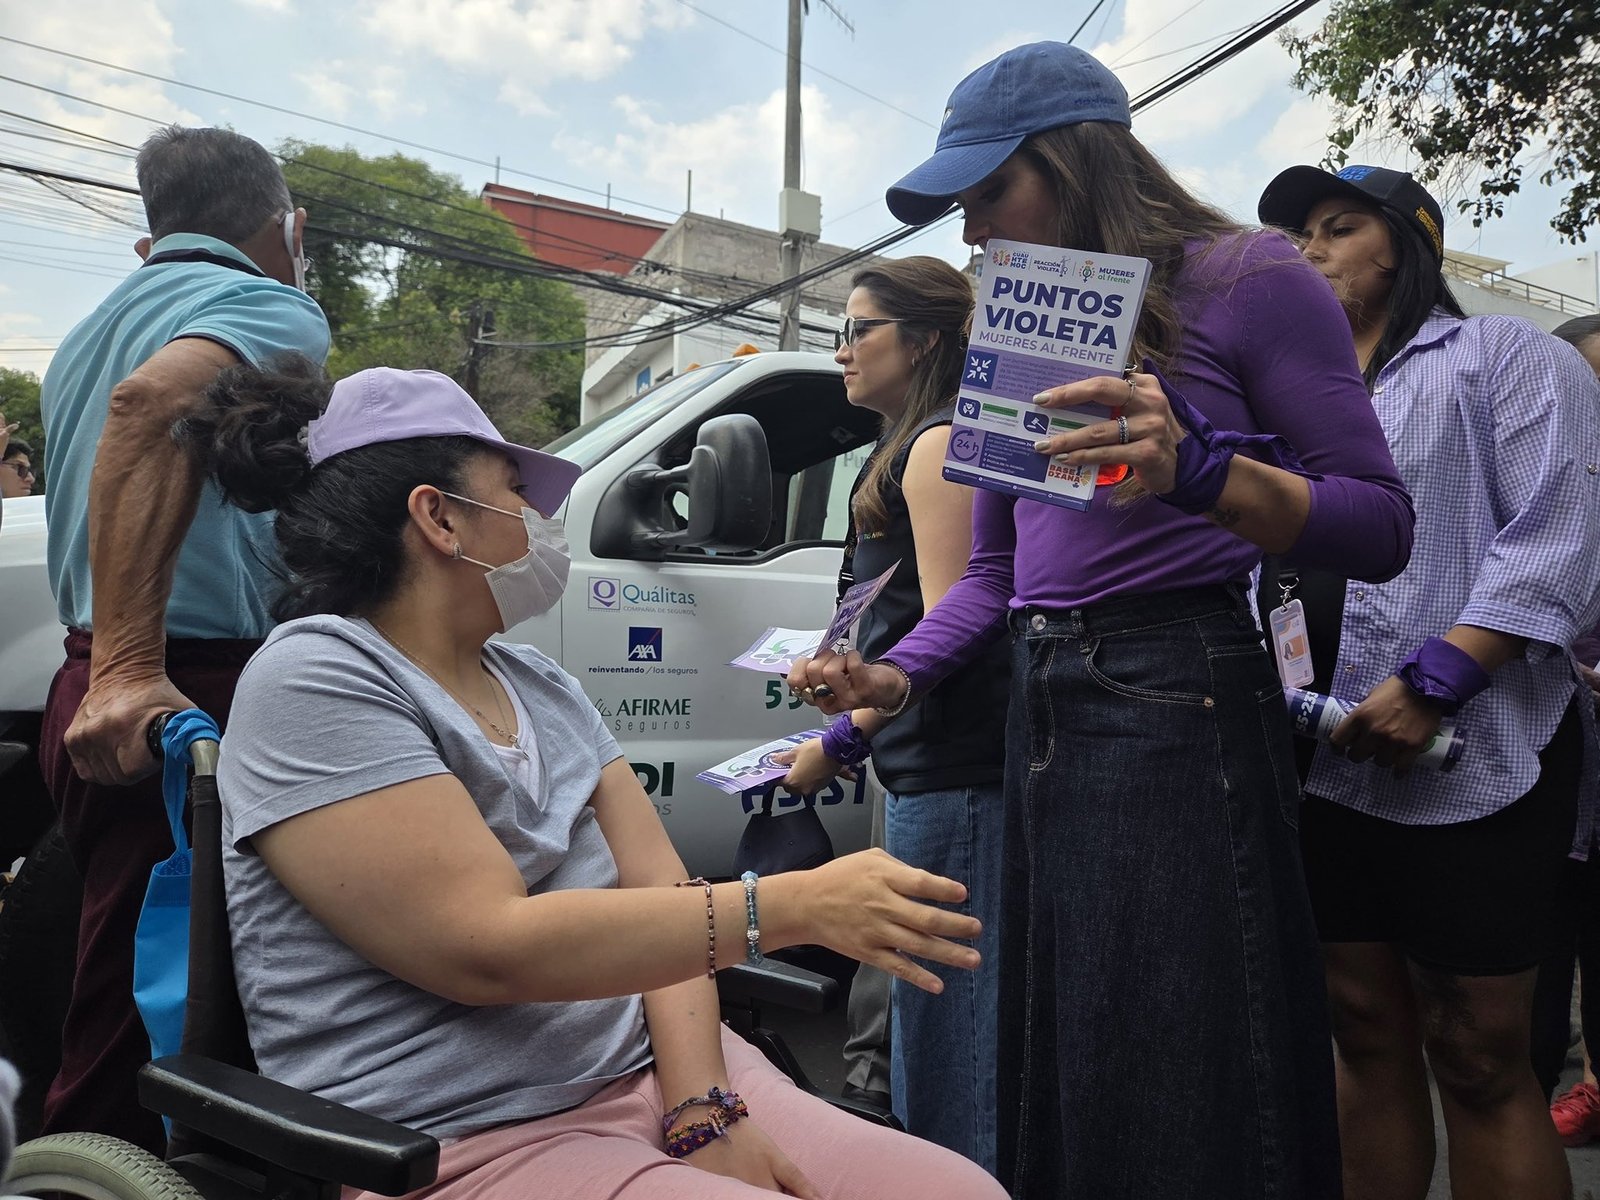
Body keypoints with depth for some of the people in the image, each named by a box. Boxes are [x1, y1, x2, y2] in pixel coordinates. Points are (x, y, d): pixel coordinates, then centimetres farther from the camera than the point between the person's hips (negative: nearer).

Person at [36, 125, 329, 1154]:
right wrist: (129, 668, -30)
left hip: (100, 699, 9)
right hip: (192, 701, -9)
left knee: (122, 1010, 18)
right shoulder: (272, 308, -7)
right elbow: (153, 401, -27)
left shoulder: (94, 328, 23)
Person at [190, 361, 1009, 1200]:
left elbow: (657, 891, 4)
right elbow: (489, 949, -20)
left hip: (653, 1070, 7)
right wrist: (793, 905, -23)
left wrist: (702, 1108, -12)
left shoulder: (545, 688, 13)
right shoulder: (314, 680, -10)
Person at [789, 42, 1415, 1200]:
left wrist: (1202, 473, -25)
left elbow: (1382, 527, -9)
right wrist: (892, 678, 3)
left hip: (1178, 700, -6)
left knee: (1183, 1086, 1)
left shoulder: (1248, 279, -4)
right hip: (1043, 707, 7)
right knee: (1055, 1069, 17)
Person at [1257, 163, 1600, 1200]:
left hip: (1472, 760, -5)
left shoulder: (1506, 357, 3)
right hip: (1327, 765, 5)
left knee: (1478, 1056, 2)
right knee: (1367, 1034, 12)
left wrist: (1432, 682, -20)